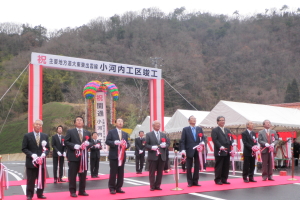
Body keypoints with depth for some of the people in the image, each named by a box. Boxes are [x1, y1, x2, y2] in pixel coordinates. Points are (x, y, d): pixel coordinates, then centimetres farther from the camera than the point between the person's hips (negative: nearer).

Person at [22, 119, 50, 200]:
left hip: (42, 161, 3)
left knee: (42, 179, 8)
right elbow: (24, 148, -3)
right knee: (31, 180, 1)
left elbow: (47, 148, 11)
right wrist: (32, 155, -16)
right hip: (31, 161, -3)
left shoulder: (45, 136, 9)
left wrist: (44, 154, -9)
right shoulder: (27, 136, -1)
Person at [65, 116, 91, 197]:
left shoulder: (87, 133, 15)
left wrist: (88, 144, -7)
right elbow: (66, 142, -3)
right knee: (72, 175, -1)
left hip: (83, 156, 4)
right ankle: (72, 191, 7)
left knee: (83, 174, 8)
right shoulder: (70, 131, 3)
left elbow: (90, 143, 16)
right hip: (73, 156, -4)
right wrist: (74, 146, -16)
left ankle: (82, 191, 17)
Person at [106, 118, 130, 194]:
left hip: (122, 155, 5)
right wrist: (114, 142, -22)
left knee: (121, 173, 6)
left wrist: (126, 145, -10)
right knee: (113, 172, -2)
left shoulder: (125, 134, 16)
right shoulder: (111, 132, 2)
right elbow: (107, 141, -6)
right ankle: (112, 188, 5)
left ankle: (118, 188, 14)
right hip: (113, 155, -5)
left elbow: (128, 144, 13)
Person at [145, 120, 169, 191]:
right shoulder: (149, 134, 4)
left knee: (160, 172, 5)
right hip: (153, 156, -4)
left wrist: (165, 145, -8)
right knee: (152, 172, 0)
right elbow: (146, 145, -1)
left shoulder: (163, 134, 16)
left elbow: (167, 144, 14)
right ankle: (152, 186, 8)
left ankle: (157, 186, 13)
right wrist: (151, 147, -19)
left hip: (162, 156, 4)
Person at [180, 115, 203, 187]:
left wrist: (202, 142, -13)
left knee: (197, 167, 5)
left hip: (198, 151, 3)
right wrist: (183, 150, -13)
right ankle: (190, 182, 10)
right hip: (189, 151, -3)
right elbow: (183, 141, -2)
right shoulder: (185, 129, 2)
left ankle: (195, 181, 14)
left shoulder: (199, 129, 12)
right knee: (189, 167, 3)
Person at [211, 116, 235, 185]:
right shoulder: (215, 130, 0)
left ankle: (224, 179, 15)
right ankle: (217, 180, 4)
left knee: (226, 166, 8)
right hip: (219, 151, -6)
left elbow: (231, 138, 16)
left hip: (227, 151, 6)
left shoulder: (227, 130, 21)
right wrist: (220, 146, -22)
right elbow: (215, 140, -11)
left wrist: (232, 143, -6)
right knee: (219, 166, -3)